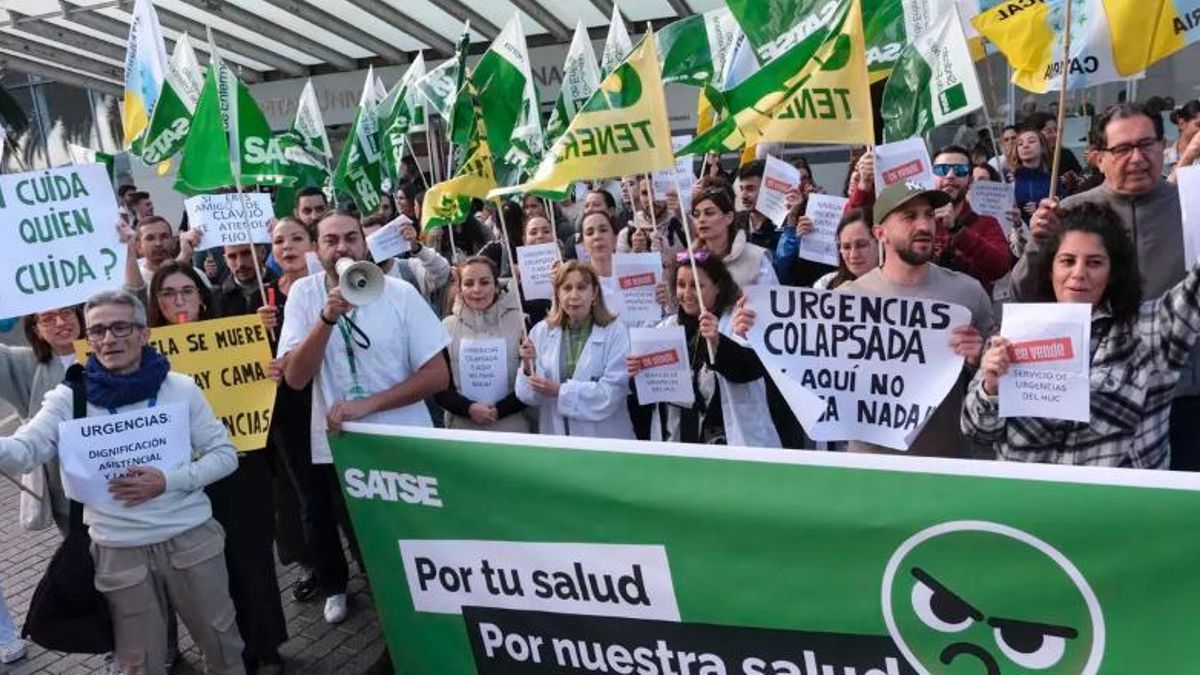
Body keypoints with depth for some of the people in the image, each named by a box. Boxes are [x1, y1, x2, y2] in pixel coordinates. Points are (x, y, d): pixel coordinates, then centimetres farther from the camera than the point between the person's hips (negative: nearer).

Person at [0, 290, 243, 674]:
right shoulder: (69, 398, -2)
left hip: (192, 540, 0)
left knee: (221, 642, 15)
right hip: (119, 553, 0)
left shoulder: (181, 388, -3)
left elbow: (224, 454, -1)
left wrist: (169, 481, -17)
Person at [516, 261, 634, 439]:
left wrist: (560, 391, -19)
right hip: (555, 438, 2)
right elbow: (530, 396, 0)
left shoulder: (615, 332, -8)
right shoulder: (541, 332, 1)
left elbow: (612, 393, -16)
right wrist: (528, 368, -17)